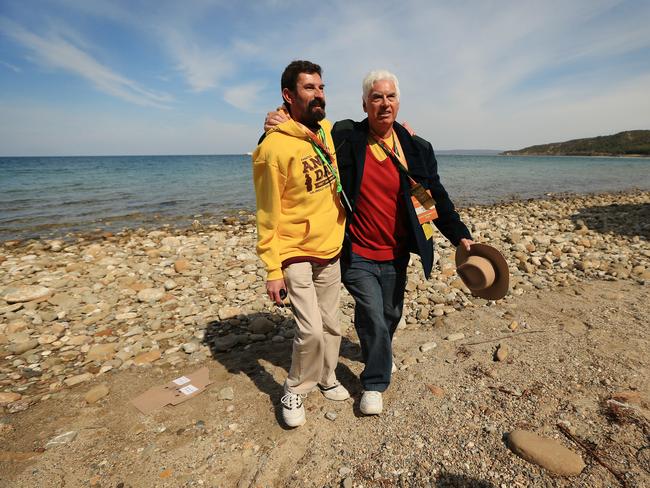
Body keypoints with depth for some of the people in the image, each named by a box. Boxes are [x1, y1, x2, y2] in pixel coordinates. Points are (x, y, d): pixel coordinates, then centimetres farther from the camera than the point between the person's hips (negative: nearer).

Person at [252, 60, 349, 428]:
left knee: (331, 324, 15)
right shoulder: (274, 148, -17)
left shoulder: (330, 131, 1)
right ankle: (295, 391, 18)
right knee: (311, 329, -9)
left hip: (331, 250, 6)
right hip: (296, 255, -6)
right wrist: (273, 270, -14)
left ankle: (327, 378, 39)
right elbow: (268, 216, -14)